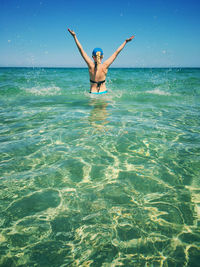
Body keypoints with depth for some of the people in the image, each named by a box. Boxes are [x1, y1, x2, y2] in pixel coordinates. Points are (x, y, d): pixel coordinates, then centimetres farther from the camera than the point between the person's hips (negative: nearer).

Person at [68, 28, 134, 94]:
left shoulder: (91, 65, -8)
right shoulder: (105, 66, -6)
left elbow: (81, 50, -2)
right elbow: (116, 53, 3)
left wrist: (74, 36, 5)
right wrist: (125, 41, 12)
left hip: (93, 93, -1)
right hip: (103, 92, 1)